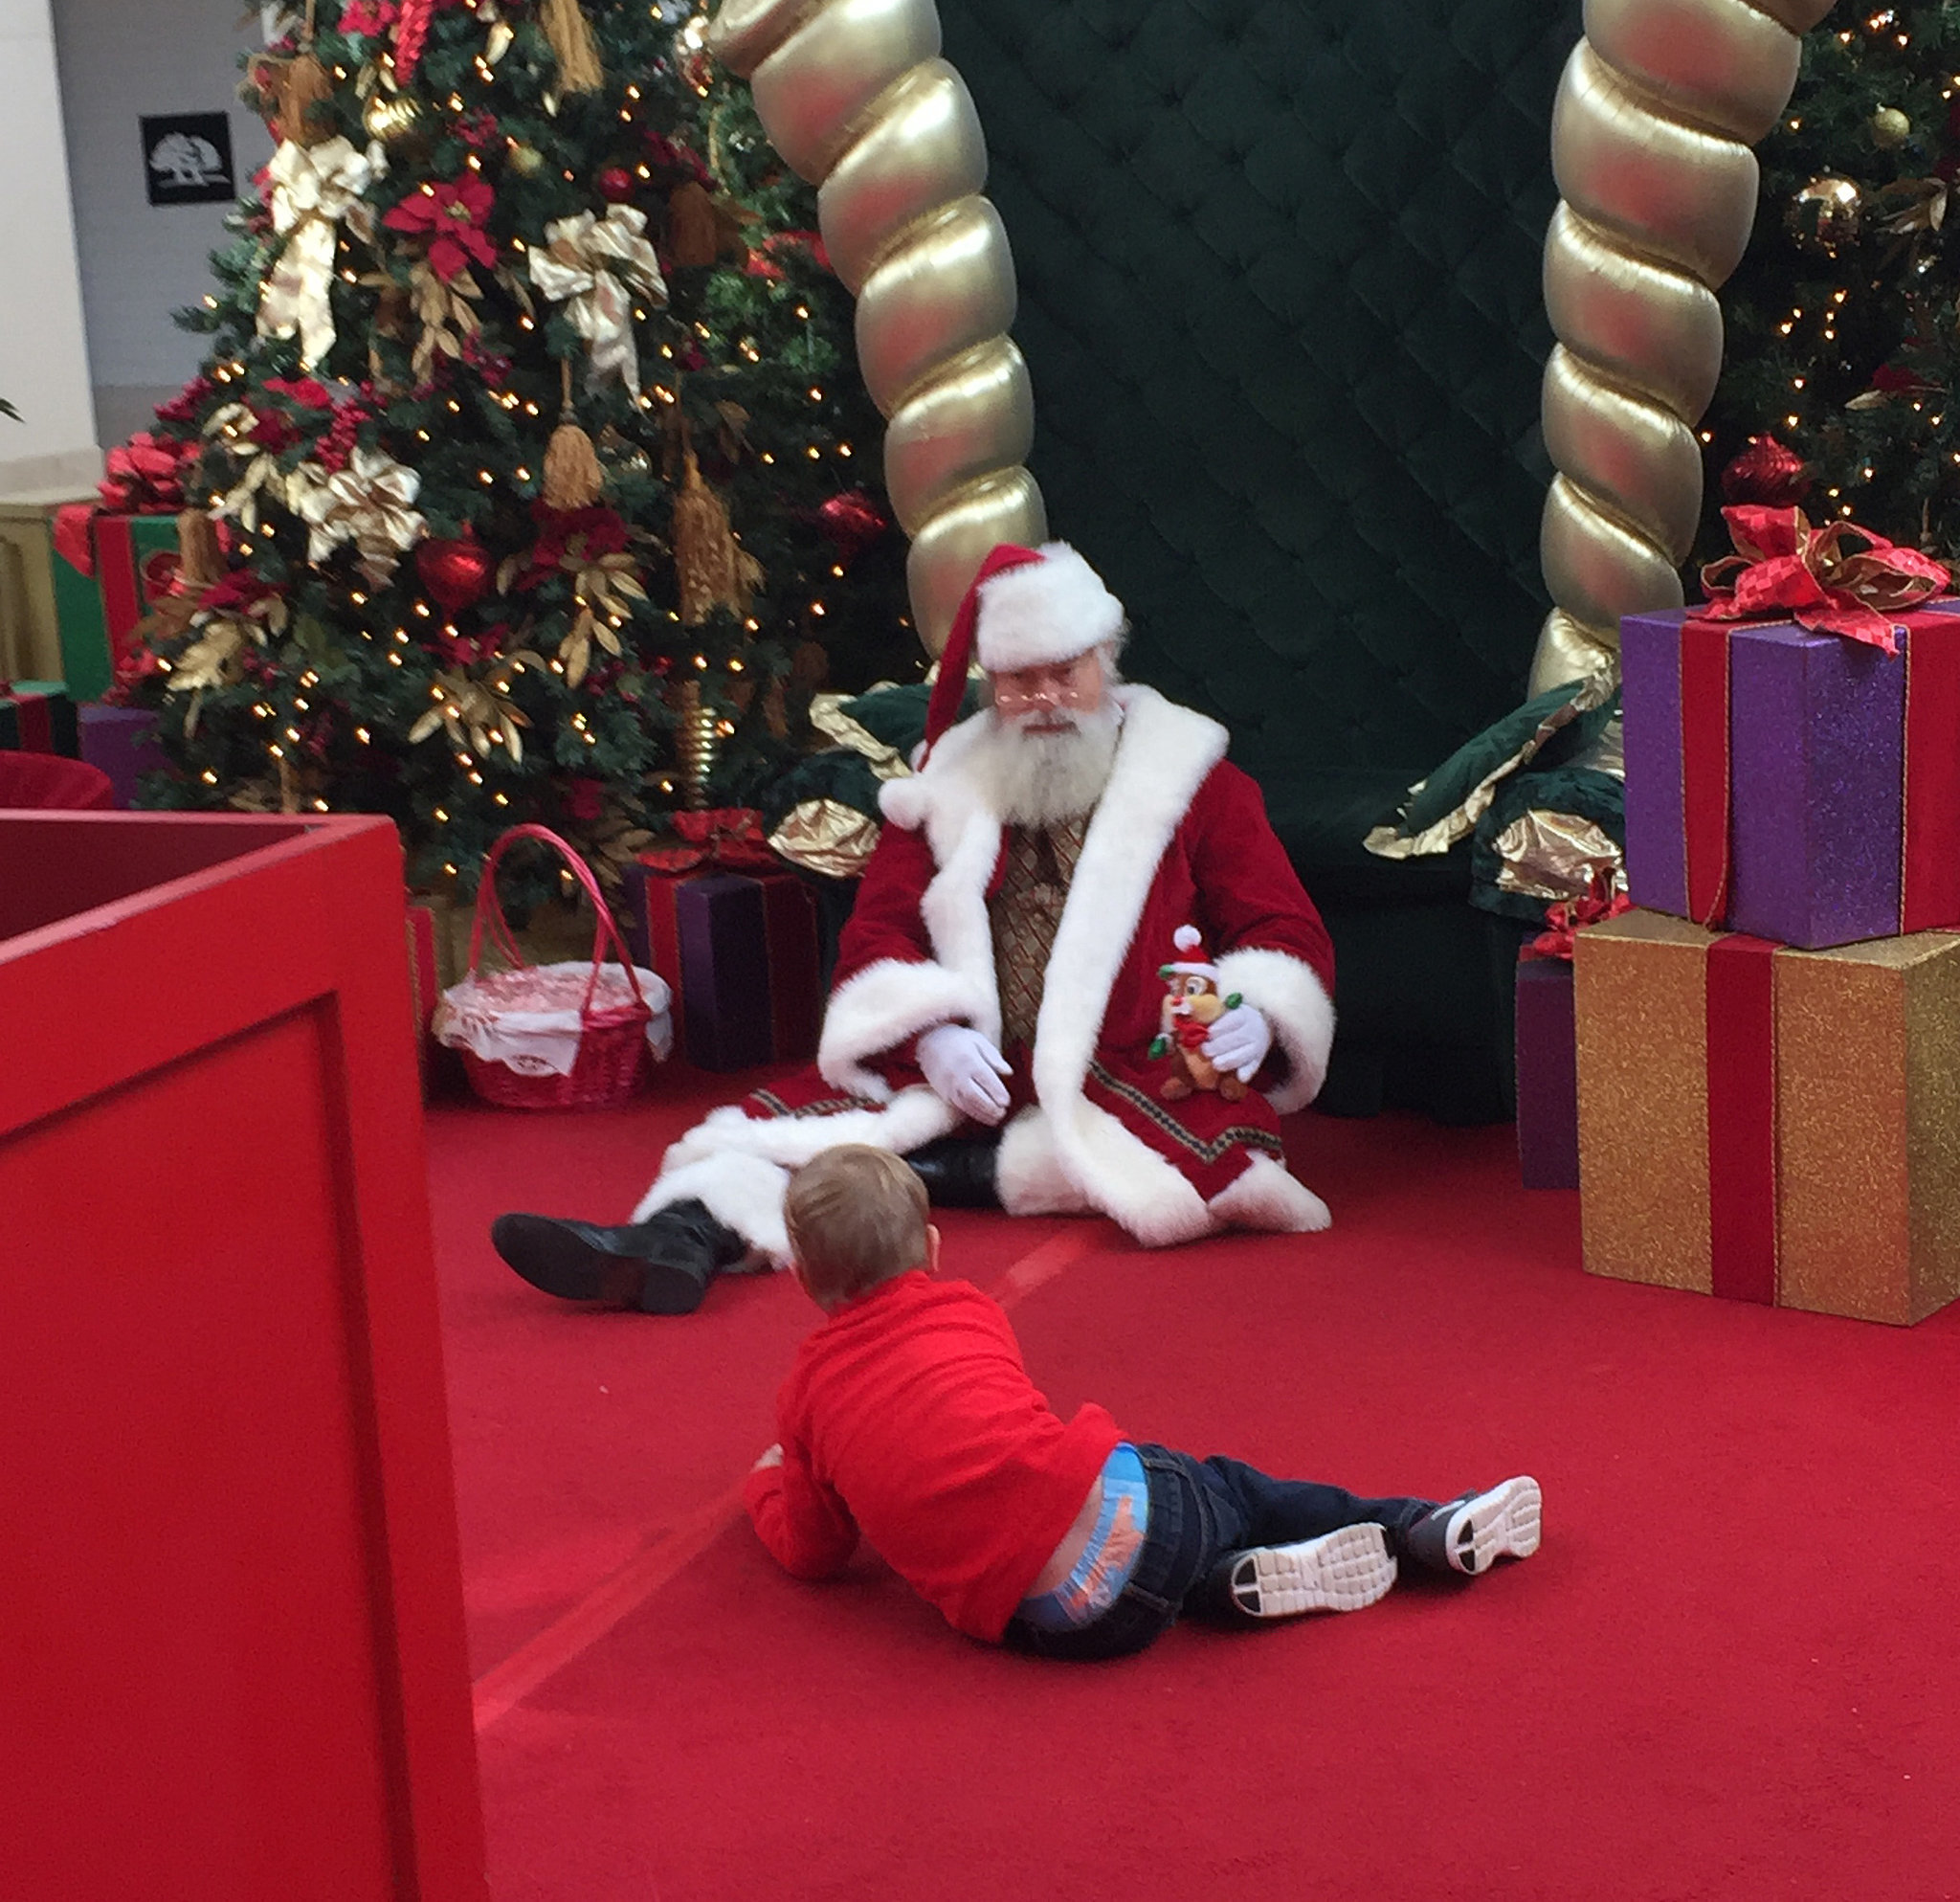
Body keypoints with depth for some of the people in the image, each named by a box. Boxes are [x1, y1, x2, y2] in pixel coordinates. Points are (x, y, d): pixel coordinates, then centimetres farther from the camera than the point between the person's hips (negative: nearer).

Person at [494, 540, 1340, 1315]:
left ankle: (940, 1171, -27)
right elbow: (878, 932, 10)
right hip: (964, 1075, 2)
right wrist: (932, 1035, -12)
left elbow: (1285, 930, 7)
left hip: (1134, 1081, -2)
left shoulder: (1194, 780, 9)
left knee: (1225, 1146, -34)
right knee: (786, 1120, -21)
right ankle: (677, 1239, -48)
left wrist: (1253, 1015, -17)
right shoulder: (951, 783, 16)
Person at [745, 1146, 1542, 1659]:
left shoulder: (807, 1391, 16)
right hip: (1109, 1500, 0)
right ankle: (1424, 1530, 26)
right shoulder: (964, 1310, 21)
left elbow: (812, 1550, 21)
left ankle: (1237, 1583, 2)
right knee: (1224, 1489, 28)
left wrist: (771, 1482, 42)